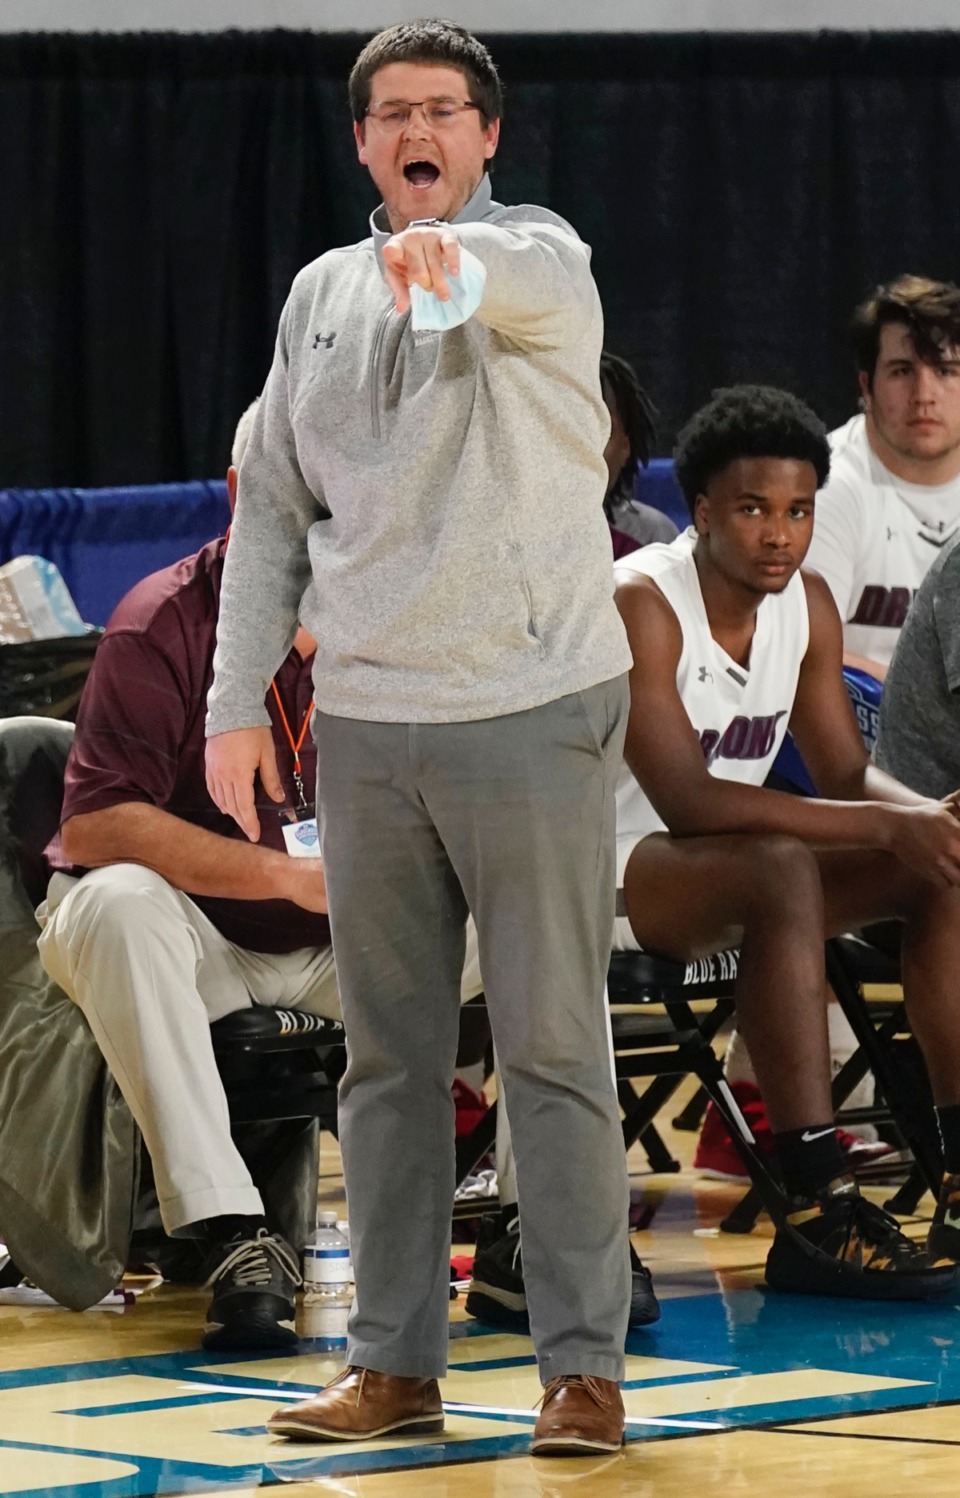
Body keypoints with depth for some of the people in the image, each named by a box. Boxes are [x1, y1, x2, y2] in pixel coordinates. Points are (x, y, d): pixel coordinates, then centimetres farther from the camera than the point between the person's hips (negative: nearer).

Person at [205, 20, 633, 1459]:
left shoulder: (538, 256, -4)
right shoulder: (320, 295, 12)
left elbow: (531, 286, -31)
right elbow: (273, 509, 16)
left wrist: (450, 254, -54)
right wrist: (237, 702, 10)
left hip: (531, 713, -5)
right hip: (367, 729, 5)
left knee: (554, 1050, -3)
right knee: (389, 1056, 8)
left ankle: (585, 1364, 2)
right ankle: (394, 1364, 14)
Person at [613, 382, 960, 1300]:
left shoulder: (806, 603, 2)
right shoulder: (640, 604, -22)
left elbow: (845, 774, 8)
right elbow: (686, 800, -30)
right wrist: (884, 826, -33)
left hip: (730, 875, 8)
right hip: (602, 870, -8)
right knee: (782, 871, -36)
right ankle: (817, 1216, -40)